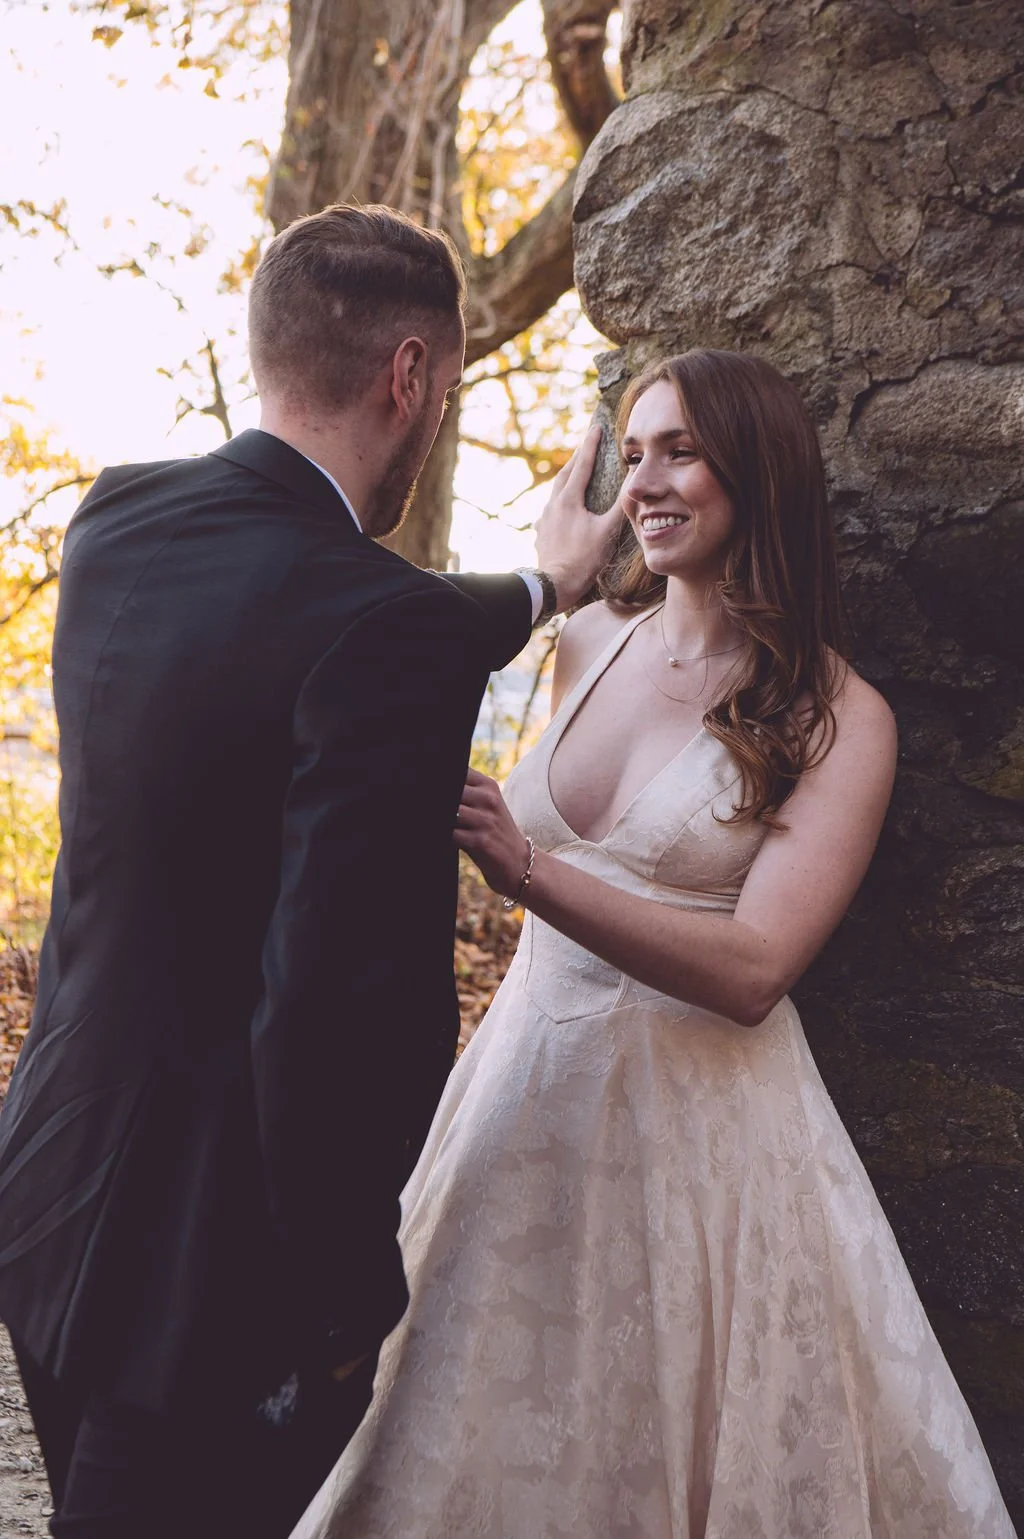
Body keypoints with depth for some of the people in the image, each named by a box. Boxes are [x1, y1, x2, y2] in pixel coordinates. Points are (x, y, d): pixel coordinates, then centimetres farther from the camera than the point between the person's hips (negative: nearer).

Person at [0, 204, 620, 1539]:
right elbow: (341, 1002, -29)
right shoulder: (387, 630, -25)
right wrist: (350, 1302, -16)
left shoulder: (114, 525, 0)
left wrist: (537, 589, 29)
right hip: (203, 1277, -8)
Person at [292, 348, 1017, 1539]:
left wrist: (530, 873, -29)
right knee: (495, 1431, 16)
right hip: (529, 1080, 5)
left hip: (697, 1119, -5)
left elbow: (754, 969, -22)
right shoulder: (590, 643, 4)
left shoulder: (836, 717, -11)